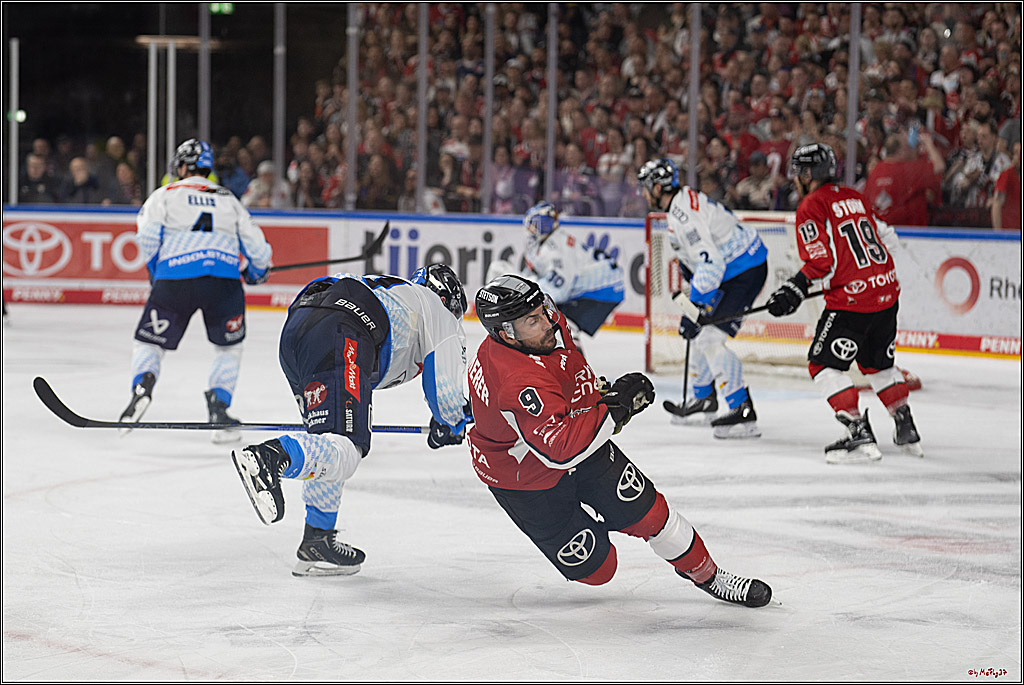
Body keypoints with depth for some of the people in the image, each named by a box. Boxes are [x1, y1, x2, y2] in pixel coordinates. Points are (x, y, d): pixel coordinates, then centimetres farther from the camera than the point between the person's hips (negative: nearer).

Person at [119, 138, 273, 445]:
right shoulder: (229, 199, 25)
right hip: (224, 277, 1)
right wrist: (258, 272, 39)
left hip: (175, 276, -1)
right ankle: (218, 407, 4)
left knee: (149, 342, 13)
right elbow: (256, 245, 19)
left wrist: (155, 271, 18)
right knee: (229, 347, 21)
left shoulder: (165, 195, 18)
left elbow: (148, 237, 3)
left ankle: (142, 384, -17)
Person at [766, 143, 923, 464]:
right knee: (877, 363, 24)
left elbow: (822, 259, -17)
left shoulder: (812, 206, -7)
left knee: (824, 364, -1)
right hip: (887, 291, 8)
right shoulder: (854, 197, 16)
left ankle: (860, 435, -10)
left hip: (852, 299, -8)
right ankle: (907, 430, 25)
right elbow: (887, 238, 21)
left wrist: (795, 289, -14)